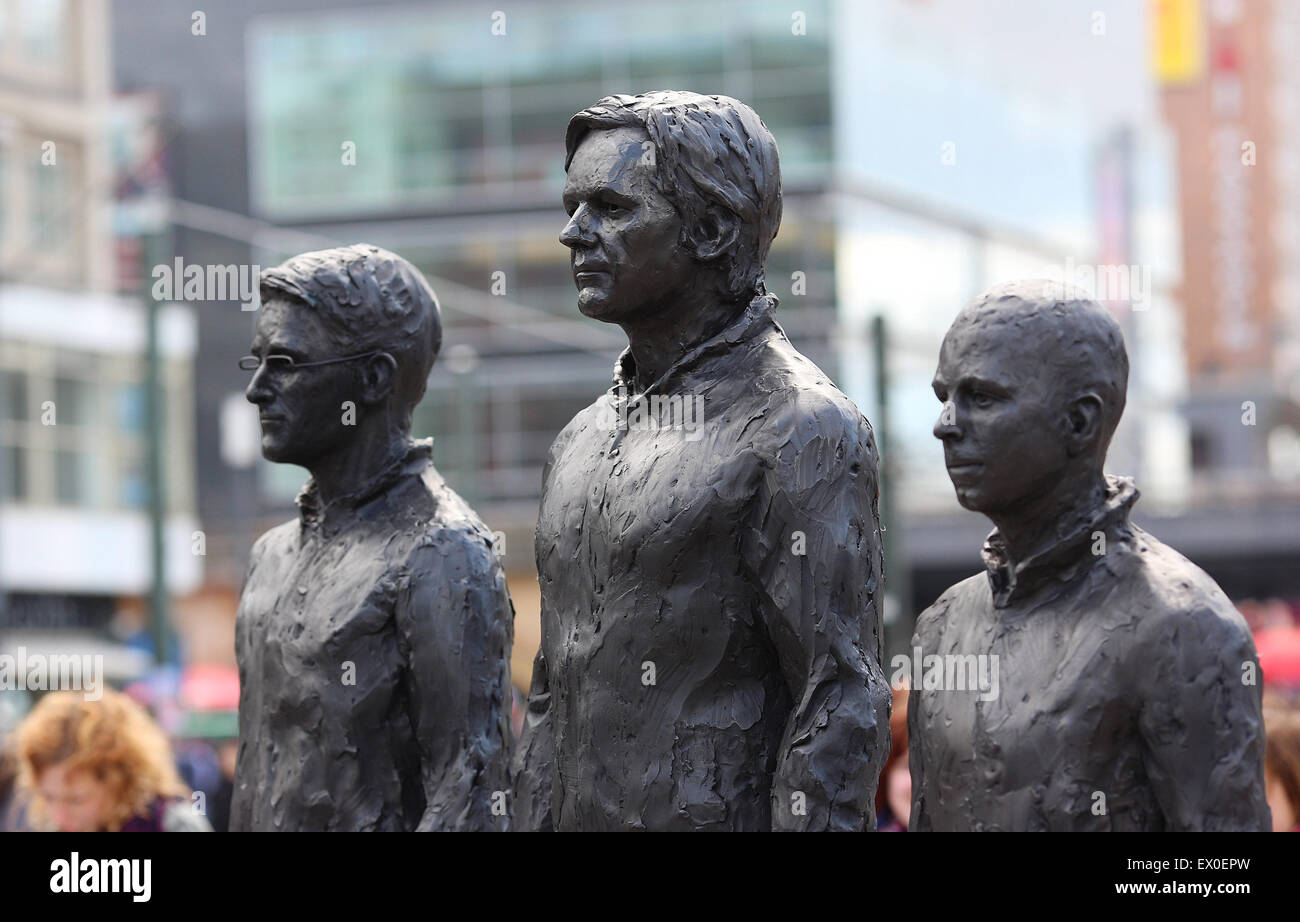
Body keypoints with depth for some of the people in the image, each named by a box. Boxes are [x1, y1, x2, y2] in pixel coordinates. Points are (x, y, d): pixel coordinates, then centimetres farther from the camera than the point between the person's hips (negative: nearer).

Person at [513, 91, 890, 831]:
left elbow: (842, 708, -14)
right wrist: (535, 818, 15)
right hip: (586, 812, 8)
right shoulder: (583, 443, 16)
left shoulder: (802, 432, -9)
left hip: (726, 812, -8)